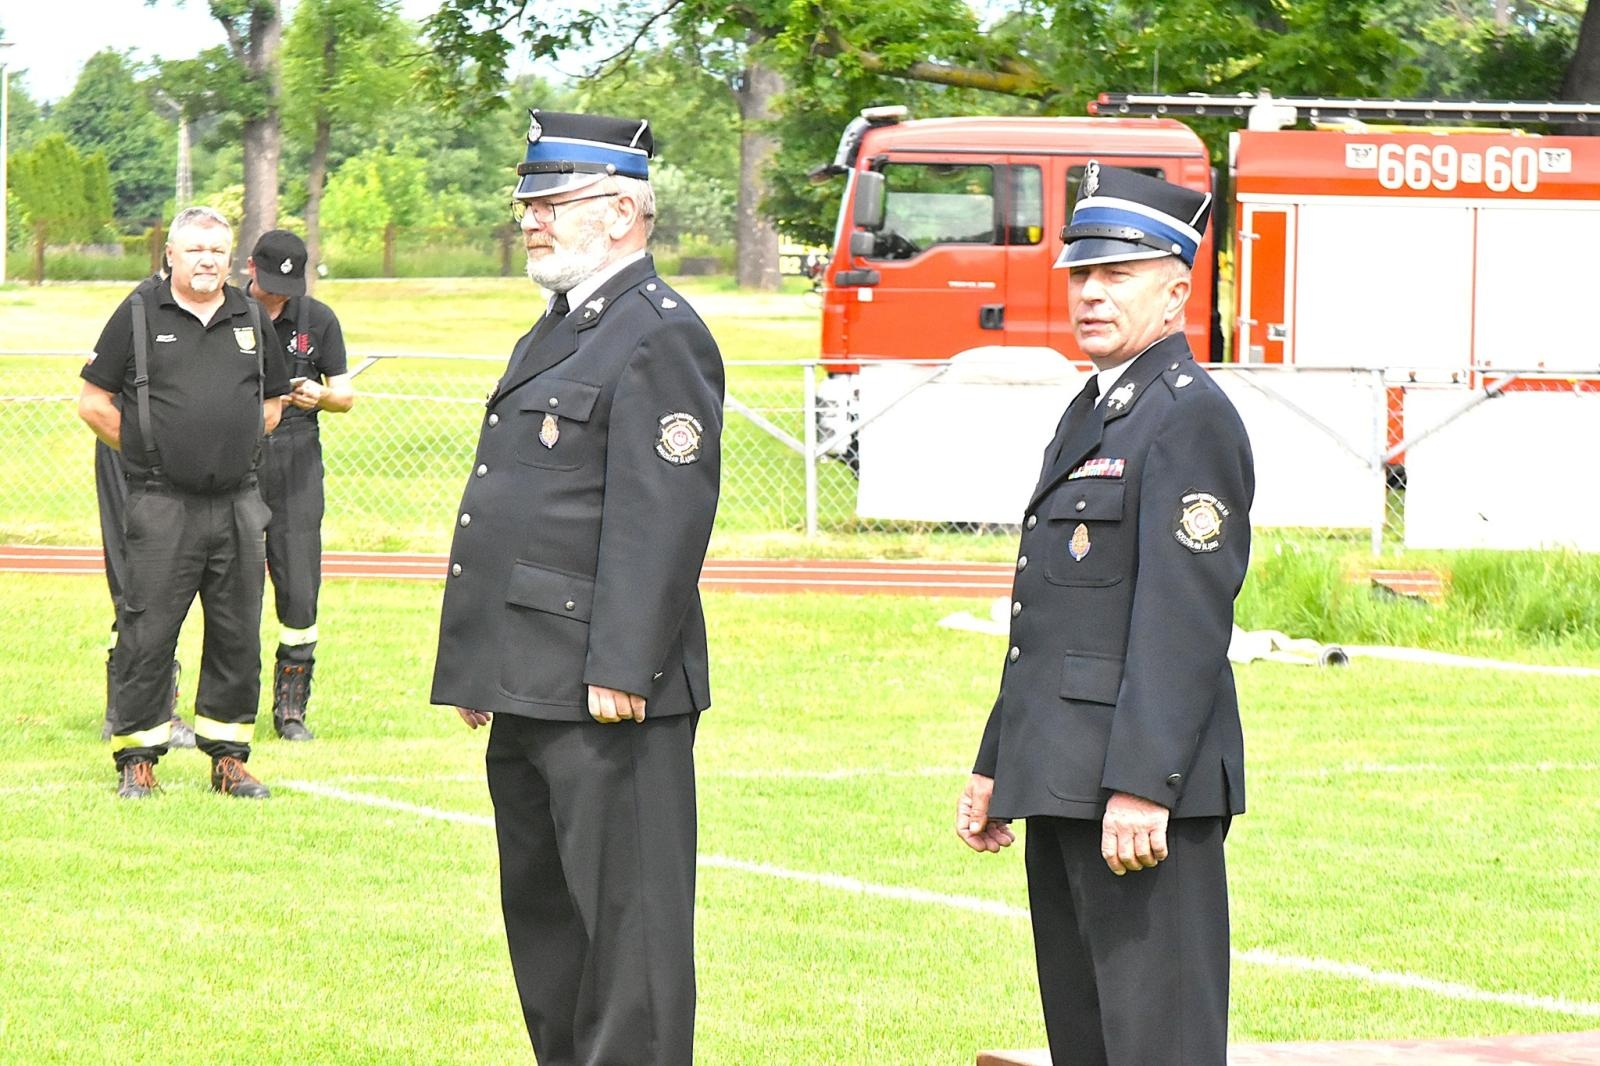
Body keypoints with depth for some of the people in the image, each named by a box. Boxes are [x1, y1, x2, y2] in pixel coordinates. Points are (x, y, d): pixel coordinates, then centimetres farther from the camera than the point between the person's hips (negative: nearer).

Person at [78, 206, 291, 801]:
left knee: (237, 635, 6)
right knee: (147, 634, -4)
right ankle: (137, 759, 4)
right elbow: (93, 402, 4)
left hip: (238, 503, 4)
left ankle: (228, 757, 15)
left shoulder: (251, 320, 12)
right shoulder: (138, 316, 1)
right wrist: (147, 453, 3)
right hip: (162, 506, -4)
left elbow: (272, 402, 24)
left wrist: (236, 448, 14)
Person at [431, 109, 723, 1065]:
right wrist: (478, 669, 21)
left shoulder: (661, 337, -12)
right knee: (543, 913, 15)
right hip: (531, 690, 11)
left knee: (626, 916, -7)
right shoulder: (560, 331, 20)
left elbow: (663, 518, -20)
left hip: (608, 697, -11)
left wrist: (619, 671, -24)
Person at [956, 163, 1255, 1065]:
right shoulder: (1094, 414, 20)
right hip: (1064, 780, 10)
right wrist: (996, 765, 21)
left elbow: (1186, 618, -20)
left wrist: (1140, 786, -25)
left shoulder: (1191, 417, -11)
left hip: (1141, 785, -10)